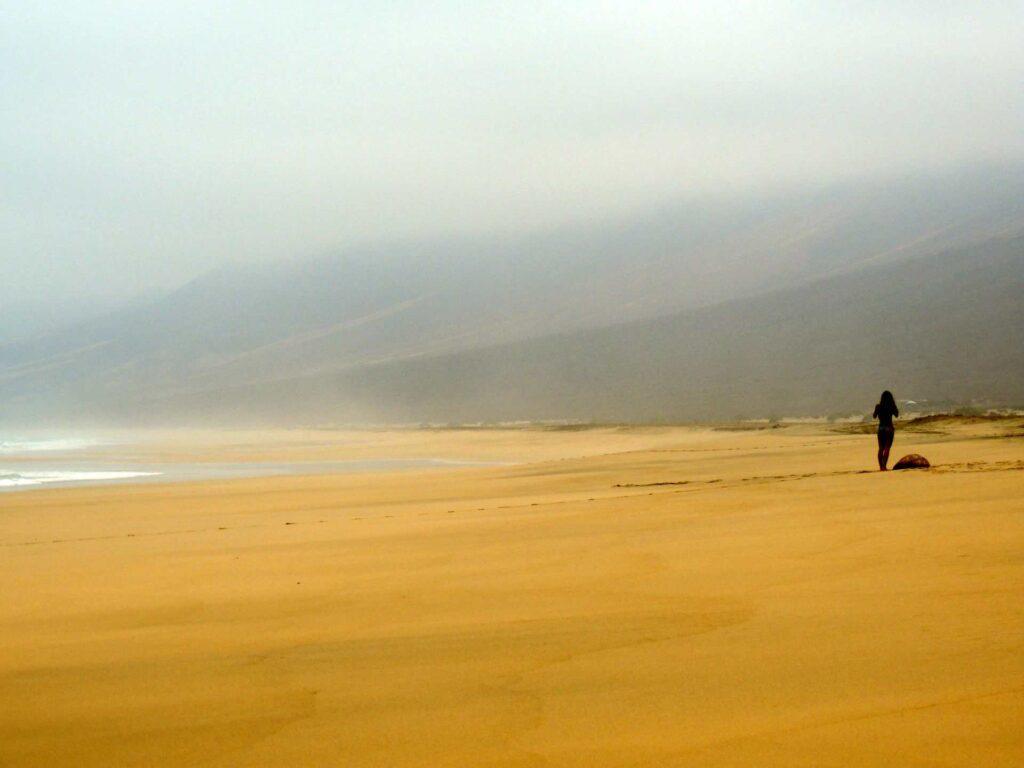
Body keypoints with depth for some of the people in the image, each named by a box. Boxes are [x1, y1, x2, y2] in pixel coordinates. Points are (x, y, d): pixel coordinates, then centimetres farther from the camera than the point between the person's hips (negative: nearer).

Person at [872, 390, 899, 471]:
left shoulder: (878, 406, -4)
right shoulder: (891, 406, -8)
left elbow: (874, 416, 9)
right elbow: (896, 415, 7)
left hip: (881, 428, 3)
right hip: (889, 428, -3)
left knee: (881, 448, 13)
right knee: (887, 448, -3)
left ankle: (881, 466, 13)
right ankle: (884, 466, -15)